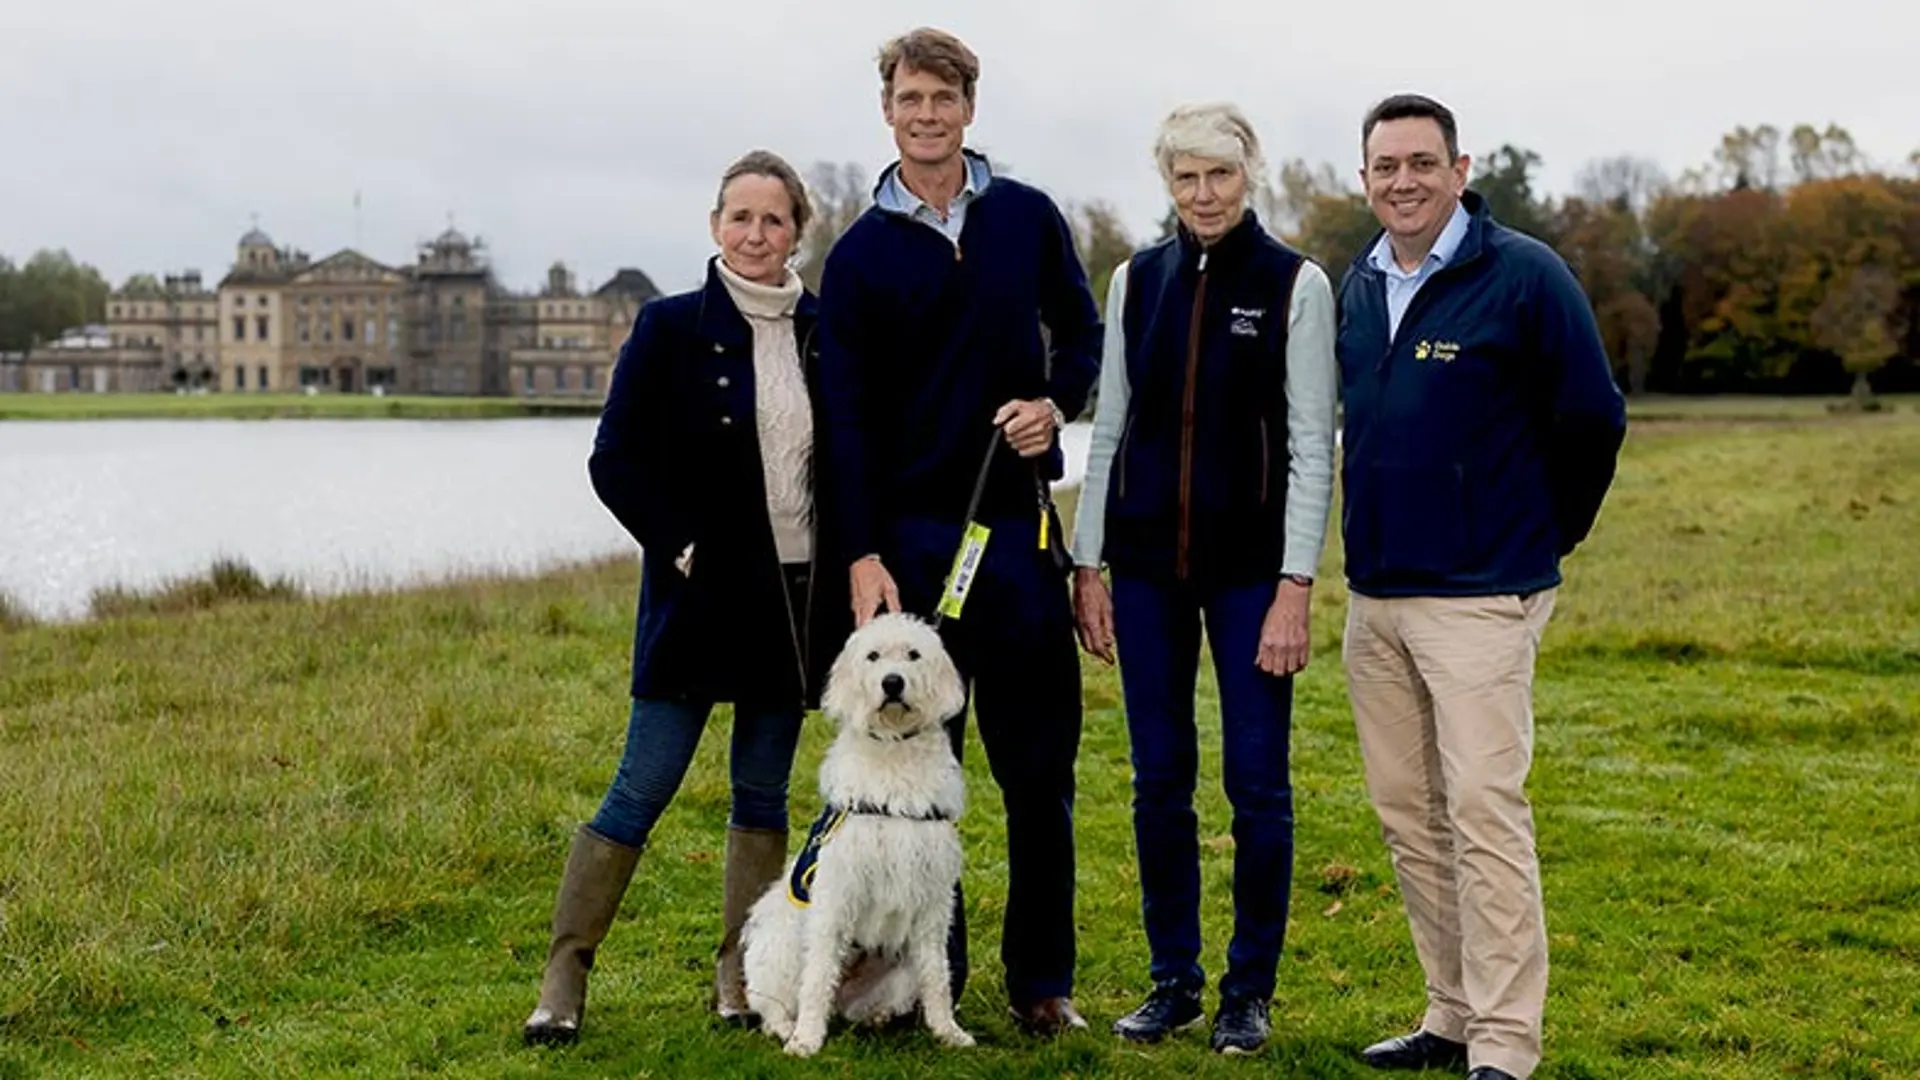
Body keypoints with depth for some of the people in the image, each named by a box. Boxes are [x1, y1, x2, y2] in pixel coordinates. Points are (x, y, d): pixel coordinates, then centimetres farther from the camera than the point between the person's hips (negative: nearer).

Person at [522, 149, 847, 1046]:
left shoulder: (824, 333, 5)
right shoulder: (671, 328, -4)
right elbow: (615, 461, -6)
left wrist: (847, 566, 1)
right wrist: (684, 548, -12)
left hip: (797, 599, 4)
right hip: (703, 594, -4)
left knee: (763, 790, 10)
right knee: (644, 785, -3)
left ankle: (741, 974, 19)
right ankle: (565, 975, 6)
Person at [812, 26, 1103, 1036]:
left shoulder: (1028, 217, 6)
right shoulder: (860, 253, 1)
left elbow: (1081, 333, 15)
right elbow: (846, 416, -2)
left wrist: (1056, 402, -7)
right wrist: (862, 555, -9)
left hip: (1022, 523, 1)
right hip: (913, 531, -1)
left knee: (1038, 764, 5)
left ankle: (1041, 979, 16)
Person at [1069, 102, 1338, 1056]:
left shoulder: (1296, 285, -4)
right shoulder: (1136, 280, 7)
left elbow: (1312, 446, -6)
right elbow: (1109, 430, 10)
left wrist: (1294, 587, -12)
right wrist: (1087, 566, 6)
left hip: (1249, 565, -3)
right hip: (1147, 562, 3)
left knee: (1256, 782, 1)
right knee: (1159, 782, 7)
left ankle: (1249, 990, 15)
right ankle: (1173, 979, 20)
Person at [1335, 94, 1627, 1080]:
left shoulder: (1524, 276, -9)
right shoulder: (1358, 286, 10)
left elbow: (1592, 419, -5)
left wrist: (1544, 534, 5)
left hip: (1480, 595, -7)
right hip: (1373, 595, 7)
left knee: (1484, 812, -9)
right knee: (1406, 812, 10)